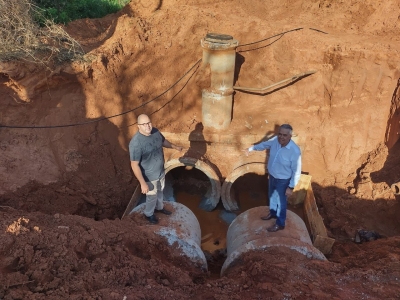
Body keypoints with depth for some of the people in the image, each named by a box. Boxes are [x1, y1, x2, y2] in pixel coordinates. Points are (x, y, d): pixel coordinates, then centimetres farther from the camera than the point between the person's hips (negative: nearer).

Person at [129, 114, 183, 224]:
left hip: (161, 171, 7)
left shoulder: (155, 131, -11)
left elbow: (163, 141, 13)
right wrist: (143, 183, -27)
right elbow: (134, 165, -29)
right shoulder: (136, 143, -33)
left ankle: (159, 207, 58)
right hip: (149, 176, -6)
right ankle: (148, 214, 46)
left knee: (160, 191, 29)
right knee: (152, 196, 17)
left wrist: (175, 146, 22)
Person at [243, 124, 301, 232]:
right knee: (272, 196, 29)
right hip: (272, 176, 6)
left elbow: (296, 171, -23)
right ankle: (273, 213, 56)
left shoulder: (295, 151, -33)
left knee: (281, 201, 15)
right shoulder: (275, 140, -16)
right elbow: (264, 144, 7)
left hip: (283, 180, -6)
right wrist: (251, 148, 17)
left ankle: (280, 223, 37)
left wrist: (291, 187, -19)